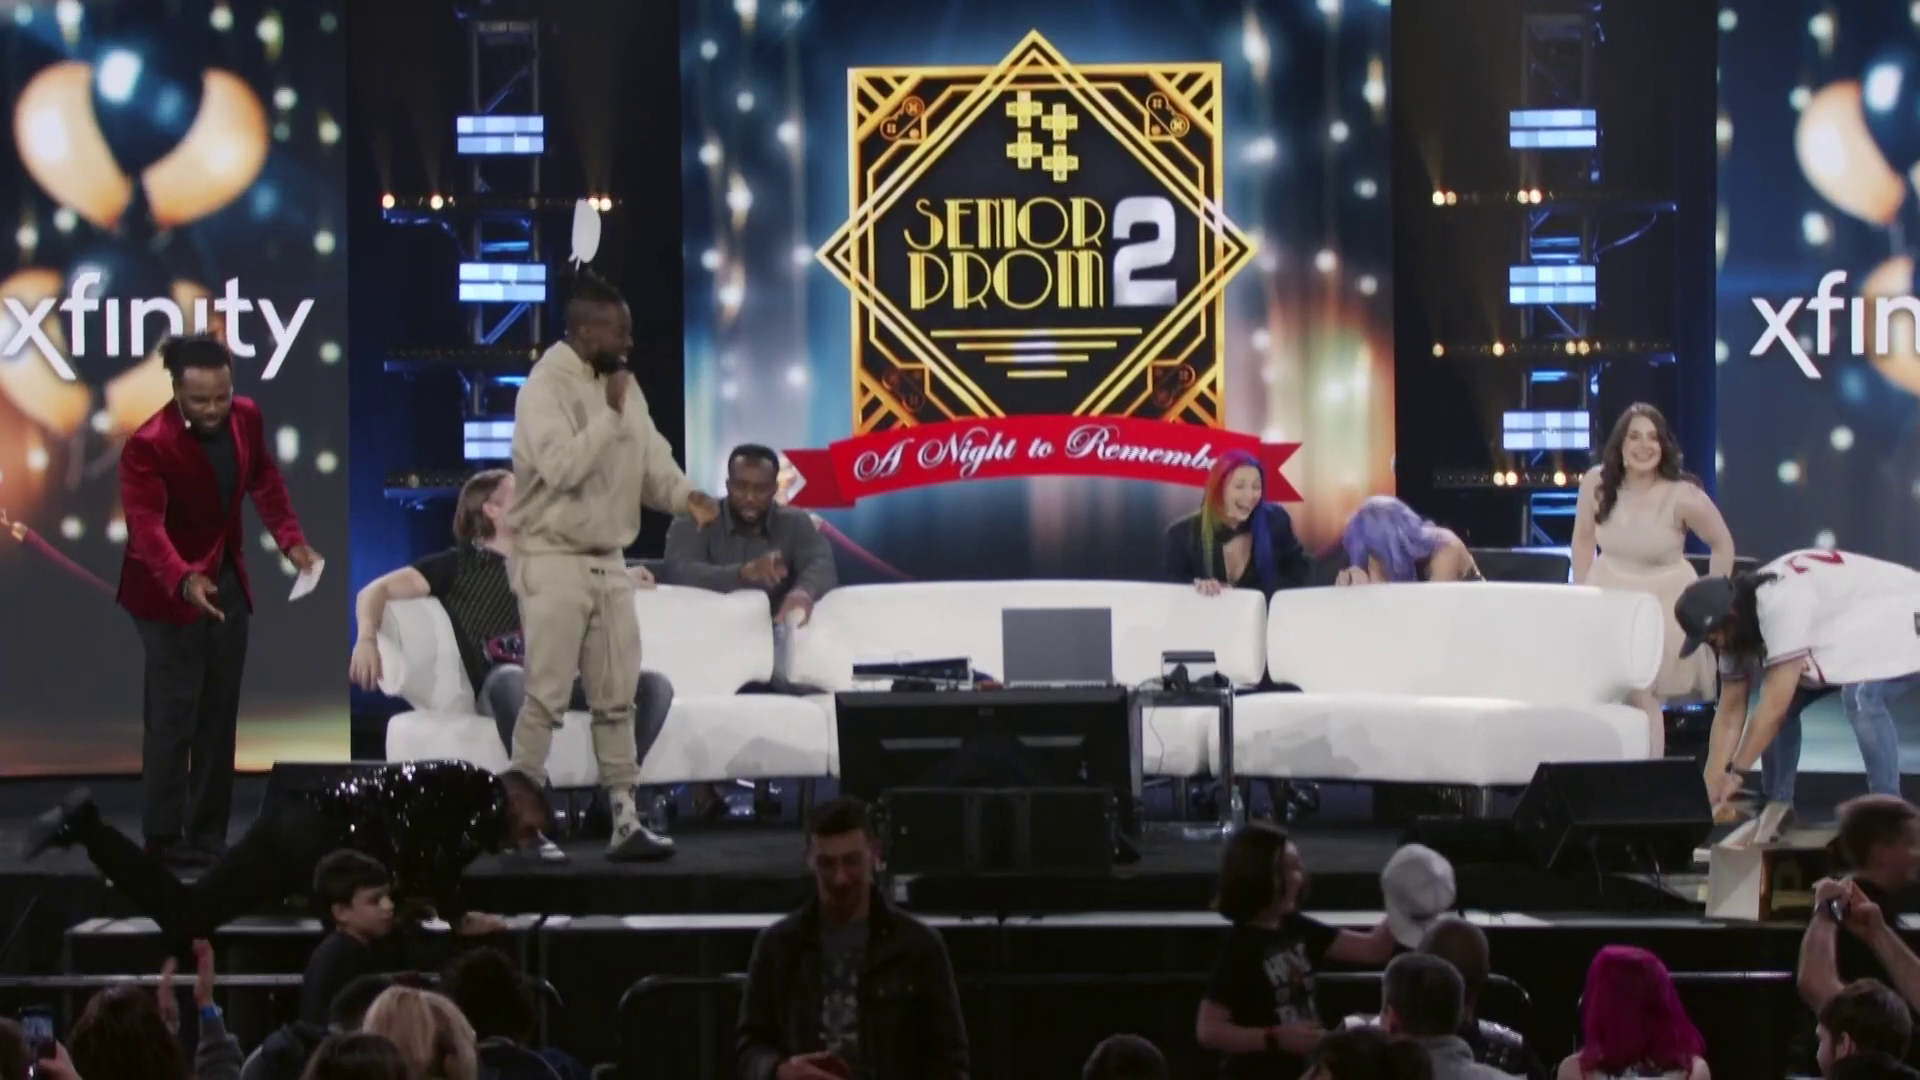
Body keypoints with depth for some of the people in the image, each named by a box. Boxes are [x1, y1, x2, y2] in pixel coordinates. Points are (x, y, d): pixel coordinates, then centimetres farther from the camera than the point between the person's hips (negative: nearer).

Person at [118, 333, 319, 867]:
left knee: (220, 713, 10)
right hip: (168, 592, -6)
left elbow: (265, 482, 8)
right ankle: (164, 837, 0)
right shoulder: (148, 444, -25)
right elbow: (146, 524, -34)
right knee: (173, 715, -7)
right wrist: (184, 580, -50)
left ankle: (209, 833, 18)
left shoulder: (247, 417, -6)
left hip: (227, 582, 6)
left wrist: (291, 540, -5)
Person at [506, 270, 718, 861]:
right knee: (546, 697, -4)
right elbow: (560, 467, -25)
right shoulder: (545, 385, -14)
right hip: (554, 562, -7)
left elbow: (651, 457, 8)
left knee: (617, 696, 8)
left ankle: (625, 821, 13)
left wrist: (684, 495, -11)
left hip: (610, 562, 8)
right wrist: (610, 414, -20)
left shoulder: (622, 382, 9)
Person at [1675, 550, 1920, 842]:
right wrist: (1709, 791, -8)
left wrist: (1735, 773, -27)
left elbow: (1774, 705, -35)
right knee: (1782, 699, 0)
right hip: (1856, 639, 9)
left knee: (1860, 698, -33)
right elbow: (1730, 712, -3)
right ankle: (1776, 812, 8)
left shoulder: (1781, 604, -35)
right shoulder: (1737, 627, -7)